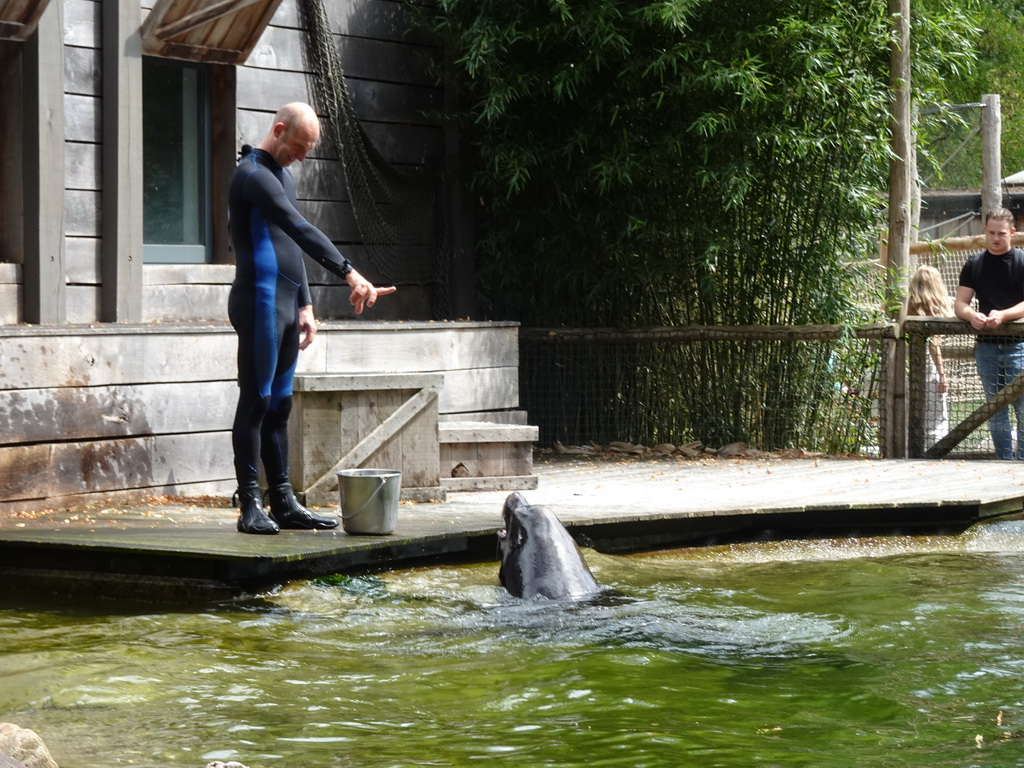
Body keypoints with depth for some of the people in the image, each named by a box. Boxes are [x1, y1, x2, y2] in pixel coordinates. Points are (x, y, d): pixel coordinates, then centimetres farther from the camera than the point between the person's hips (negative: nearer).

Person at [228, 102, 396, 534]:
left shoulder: (281, 175, 19)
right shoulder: (254, 175, -13)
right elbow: (301, 231, -24)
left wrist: (304, 305, 19)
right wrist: (349, 274, -31)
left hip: (286, 307, 10)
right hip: (260, 303, -10)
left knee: (279, 404, 9)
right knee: (256, 401, -8)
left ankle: (283, 502, 12)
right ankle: (250, 506, -7)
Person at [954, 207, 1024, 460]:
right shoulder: (974, 264, 11)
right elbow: (960, 303, 7)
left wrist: (1002, 315, -26)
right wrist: (972, 315, -16)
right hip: (986, 346, 4)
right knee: (995, 411, 7)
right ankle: (1003, 462, 12)